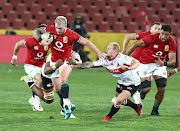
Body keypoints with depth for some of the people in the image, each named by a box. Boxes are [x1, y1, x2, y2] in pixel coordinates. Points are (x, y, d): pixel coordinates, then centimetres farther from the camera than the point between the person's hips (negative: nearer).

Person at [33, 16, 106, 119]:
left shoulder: (71, 34, -18)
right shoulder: (51, 29, -11)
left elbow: (86, 42, -12)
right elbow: (36, 31, -3)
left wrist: (98, 53, -15)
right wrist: (41, 40, -23)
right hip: (54, 61, 3)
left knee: (63, 80, -30)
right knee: (57, 89, 3)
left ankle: (66, 104, -21)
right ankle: (68, 105, 23)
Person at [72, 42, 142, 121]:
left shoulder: (122, 58, -31)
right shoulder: (105, 61, -10)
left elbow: (136, 63, -43)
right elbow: (90, 64, -8)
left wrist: (130, 68, -65)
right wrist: (75, 66, -13)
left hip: (132, 83, -8)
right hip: (121, 82, 8)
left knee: (119, 101, -19)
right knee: (121, 101, 23)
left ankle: (108, 117, 4)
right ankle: (137, 107, 50)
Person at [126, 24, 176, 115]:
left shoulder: (172, 43, -13)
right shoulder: (152, 38, -23)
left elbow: (173, 60, -18)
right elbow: (135, 45, -15)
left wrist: (164, 63, -40)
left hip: (159, 64, 3)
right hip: (145, 64, -3)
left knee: (162, 89, -11)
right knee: (146, 89, -15)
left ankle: (155, 110, 12)